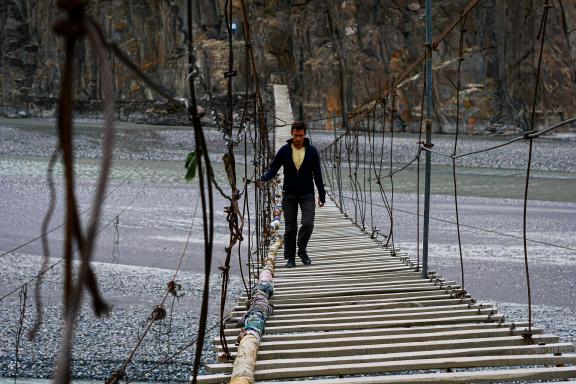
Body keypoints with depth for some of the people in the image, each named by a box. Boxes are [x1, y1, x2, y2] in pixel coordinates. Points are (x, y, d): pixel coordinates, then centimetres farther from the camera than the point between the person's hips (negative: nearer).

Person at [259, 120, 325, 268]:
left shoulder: (312, 151, 0)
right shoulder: (284, 151, -1)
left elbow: (317, 175, 3)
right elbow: (273, 169, -2)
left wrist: (322, 196, 0)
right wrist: (263, 179, -23)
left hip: (307, 194, 0)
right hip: (289, 195, 0)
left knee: (308, 223, -15)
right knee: (290, 228, 2)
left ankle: (302, 250, 8)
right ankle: (290, 258, 13)